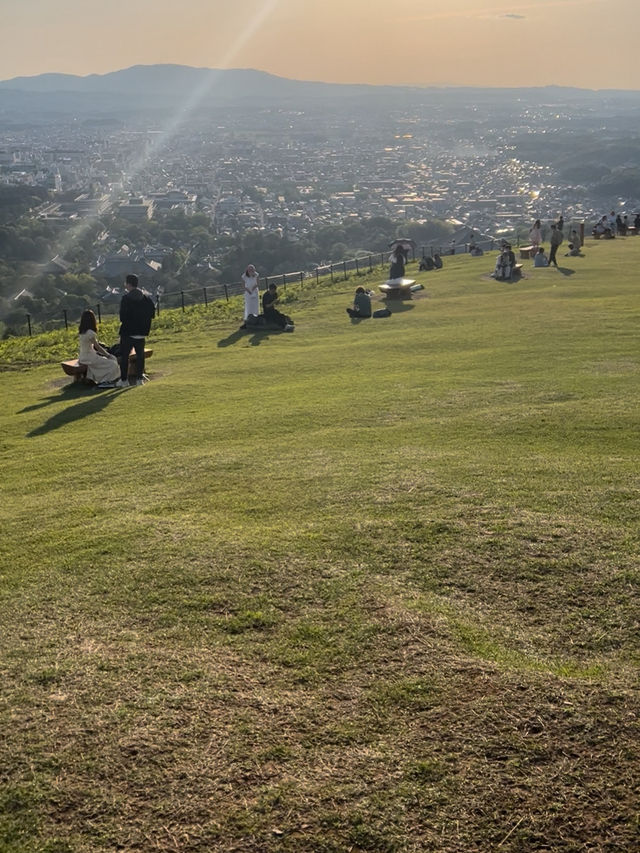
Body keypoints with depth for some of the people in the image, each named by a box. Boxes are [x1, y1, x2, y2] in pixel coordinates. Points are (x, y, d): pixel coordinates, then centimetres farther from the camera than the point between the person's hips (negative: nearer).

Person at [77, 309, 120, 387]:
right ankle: (105, 381, -3)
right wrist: (108, 355, 2)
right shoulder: (90, 333, -19)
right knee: (112, 364, -7)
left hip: (82, 357, 9)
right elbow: (98, 347, -11)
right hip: (89, 358, -9)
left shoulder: (81, 332, 7)